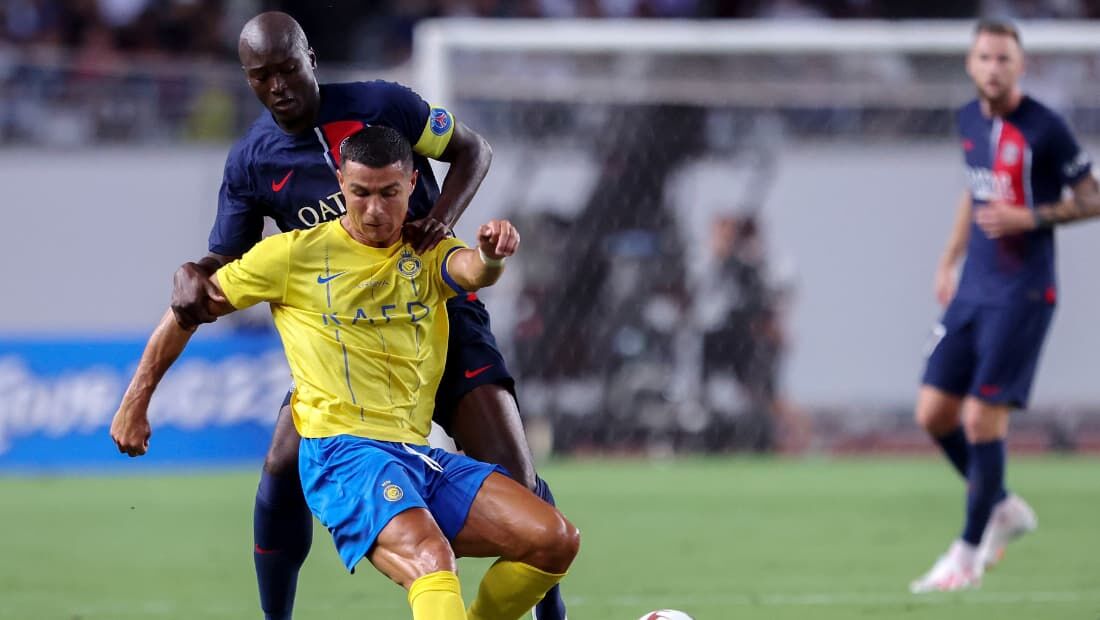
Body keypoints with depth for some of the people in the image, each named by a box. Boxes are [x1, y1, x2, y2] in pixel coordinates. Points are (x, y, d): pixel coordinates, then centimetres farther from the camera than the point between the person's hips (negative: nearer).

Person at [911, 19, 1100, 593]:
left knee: (982, 417, -9)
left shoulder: (1044, 129, -13)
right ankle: (1003, 508, 26)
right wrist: (950, 259, 20)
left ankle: (970, 551, 3)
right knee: (934, 412, 5)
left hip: (1021, 293, -7)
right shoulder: (970, 120, 9)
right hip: (973, 288, 7)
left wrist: (1031, 218, -19)